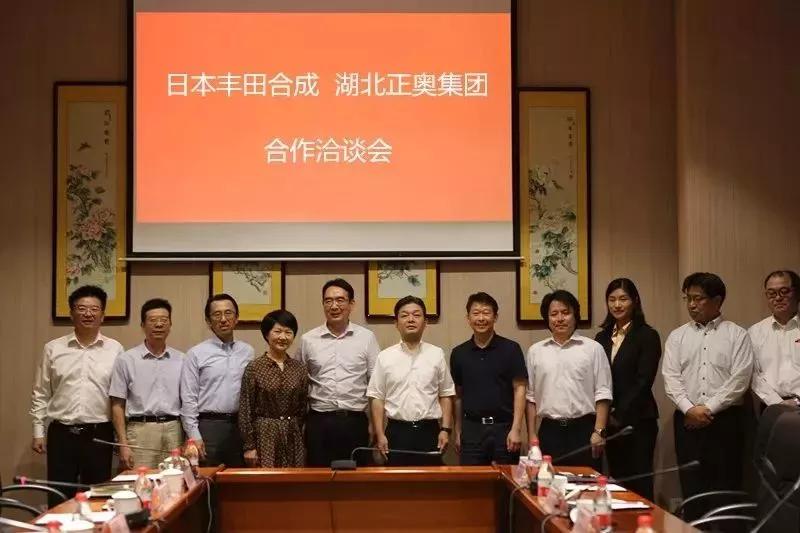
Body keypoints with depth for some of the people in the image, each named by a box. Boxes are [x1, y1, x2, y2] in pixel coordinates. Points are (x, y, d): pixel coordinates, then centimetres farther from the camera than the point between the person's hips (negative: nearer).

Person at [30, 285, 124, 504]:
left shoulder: (115, 349, 2)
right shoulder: (53, 348, 4)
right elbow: (41, 394, 8)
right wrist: (38, 432, 4)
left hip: (99, 434, 0)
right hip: (61, 434, 1)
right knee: (60, 500, 5)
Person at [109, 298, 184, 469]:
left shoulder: (181, 360, 10)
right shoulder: (126, 360, 4)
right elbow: (118, 405, 4)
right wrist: (123, 444, -4)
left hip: (174, 431, 2)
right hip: (141, 430, -2)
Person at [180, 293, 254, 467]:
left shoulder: (248, 352, 9)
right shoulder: (196, 354, 2)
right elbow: (188, 399, -1)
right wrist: (194, 436, -7)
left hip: (241, 427, 3)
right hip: (208, 426, -2)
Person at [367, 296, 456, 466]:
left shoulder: (437, 354, 5)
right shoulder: (385, 357, 3)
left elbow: (446, 395, 7)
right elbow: (377, 398, 3)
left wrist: (446, 430, 0)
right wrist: (379, 435, -2)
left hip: (429, 431, 1)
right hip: (397, 431, -1)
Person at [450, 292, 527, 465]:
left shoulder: (511, 349, -1)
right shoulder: (459, 353, 8)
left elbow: (519, 389, -3)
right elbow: (458, 394, 13)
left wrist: (516, 429, -10)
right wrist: (457, 431, 10)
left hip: (503, 427, -2)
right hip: (471, 428, 2)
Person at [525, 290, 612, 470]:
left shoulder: (593, 348, 3)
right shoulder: (535, 351, 10)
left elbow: (602, 394, 1)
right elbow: (531, 397, 11)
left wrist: (599, 432, -7)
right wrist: (532, 435, 6)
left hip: (583, 430, -2)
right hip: (549, 431, 2)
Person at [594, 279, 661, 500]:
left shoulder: (647, 336, -4)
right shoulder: (602, 337, 12)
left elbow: (643, 381, -10)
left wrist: (620, 415, -10)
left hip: (637, 420, -5)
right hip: (610, 421, 5)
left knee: (639, 482, -3)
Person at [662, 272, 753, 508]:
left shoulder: (737, 335, 3)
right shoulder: (677, 336, 11)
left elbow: (739, 379, -6)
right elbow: (671, 377, 3)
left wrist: (708, 408, -11)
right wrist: (689, 409, -11)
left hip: (725, 420, -2)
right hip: (687, 420, 3)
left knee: (725, 486, -1)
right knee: (691, 486, 5)